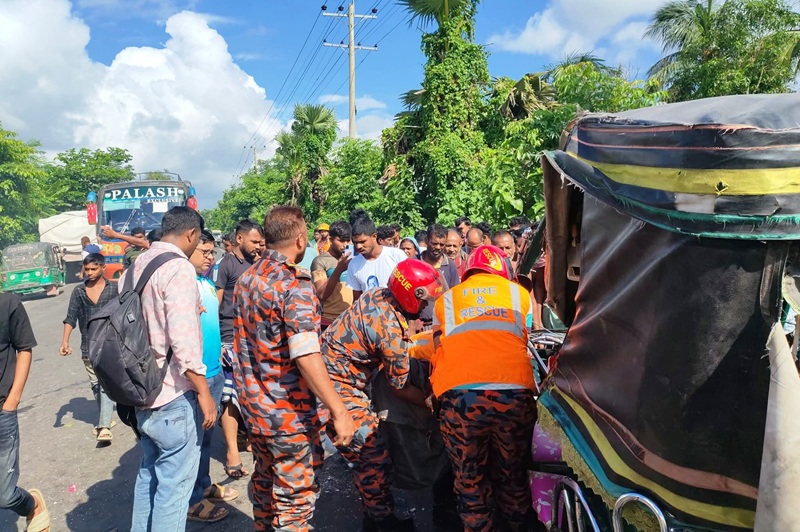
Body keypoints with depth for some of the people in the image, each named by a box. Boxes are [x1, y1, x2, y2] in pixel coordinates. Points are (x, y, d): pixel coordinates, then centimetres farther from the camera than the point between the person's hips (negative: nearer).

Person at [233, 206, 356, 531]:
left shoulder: (246, 278, 5)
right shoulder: (294, 283, -20)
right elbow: (306, 356, -28)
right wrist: (339, 410, -27)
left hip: (253, 402, 8)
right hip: (288, 410, -8)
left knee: (265, 479, 25)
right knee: (297, 495, 7)